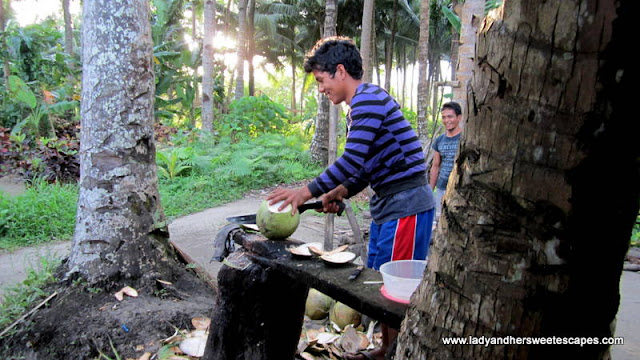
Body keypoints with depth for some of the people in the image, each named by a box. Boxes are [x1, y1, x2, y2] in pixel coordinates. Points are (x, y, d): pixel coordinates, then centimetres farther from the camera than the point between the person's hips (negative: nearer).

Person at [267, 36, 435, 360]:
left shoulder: (368, 99, -14)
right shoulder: (358, 108, 18)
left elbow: (353, 160, -22)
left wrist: (308, 191, -17)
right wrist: (338, 194, 5)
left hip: (406, 205, -10)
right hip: (386, 205, 10)